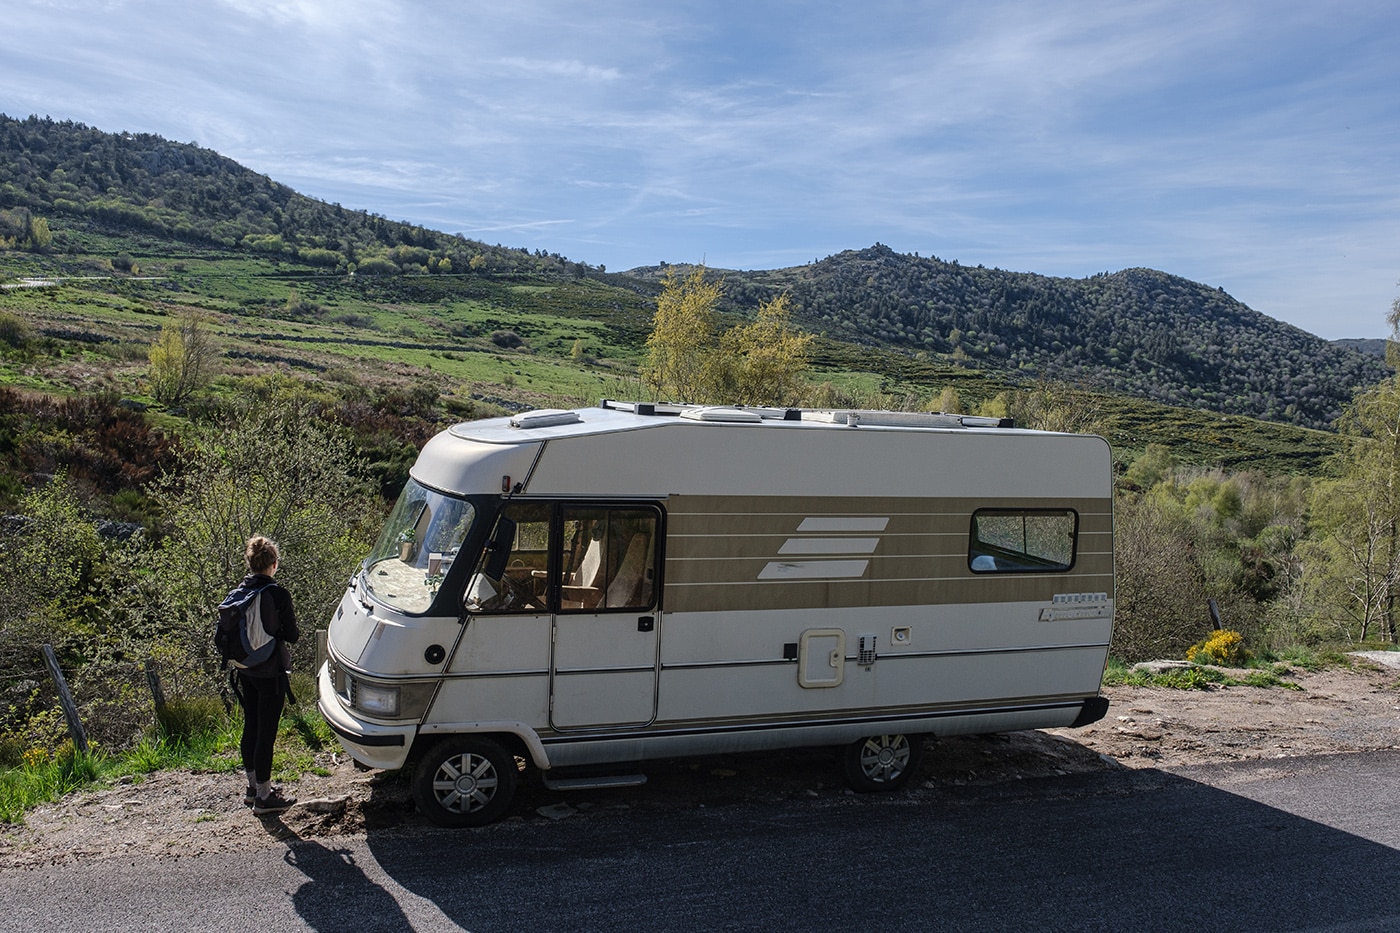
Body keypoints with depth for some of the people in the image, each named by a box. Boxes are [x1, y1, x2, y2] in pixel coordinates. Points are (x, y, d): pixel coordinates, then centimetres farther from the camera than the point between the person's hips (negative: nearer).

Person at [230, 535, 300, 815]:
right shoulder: (278, 593, -18)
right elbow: (291, 635, -13)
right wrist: (292, 631, 9)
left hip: (246, 672, 7)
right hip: (270, 673, -7)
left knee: (251, 728, 18)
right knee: (266, 732, 0)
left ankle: (254, 785, 32)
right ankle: (263, 796, 7)